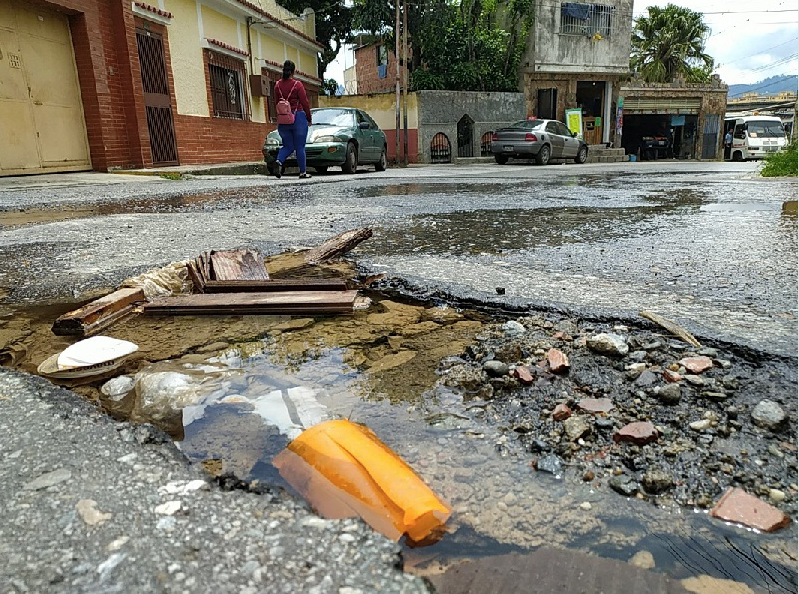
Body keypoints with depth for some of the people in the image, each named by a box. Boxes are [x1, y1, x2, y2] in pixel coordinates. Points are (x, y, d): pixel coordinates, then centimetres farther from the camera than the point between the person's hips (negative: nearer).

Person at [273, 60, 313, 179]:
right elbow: (305, 103, -7)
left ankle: (279, 161, -14)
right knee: (300, 147, 5)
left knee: (288, 146, 13)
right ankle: (302, 172, 10)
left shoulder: (278, 85, 4)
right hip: (298, 118, -4)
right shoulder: (297, 84, -9)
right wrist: (309, 119, 3)